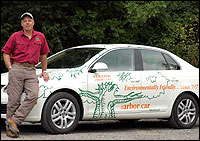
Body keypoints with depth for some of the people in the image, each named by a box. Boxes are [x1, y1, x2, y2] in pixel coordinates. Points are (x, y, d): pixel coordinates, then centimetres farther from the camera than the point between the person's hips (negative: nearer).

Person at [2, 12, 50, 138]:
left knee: (33, 95, -21)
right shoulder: (15, 36, 7)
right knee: (14, 99, -5)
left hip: (31, 71, 2)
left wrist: (44, 71, 23)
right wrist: (10, 68, -1)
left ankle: (14, 120, -18)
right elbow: (6, 53, 10)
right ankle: (9, 128, 2)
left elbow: (43, 54, 24)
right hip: (17, 68, -2)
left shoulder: (40, 37, 13)